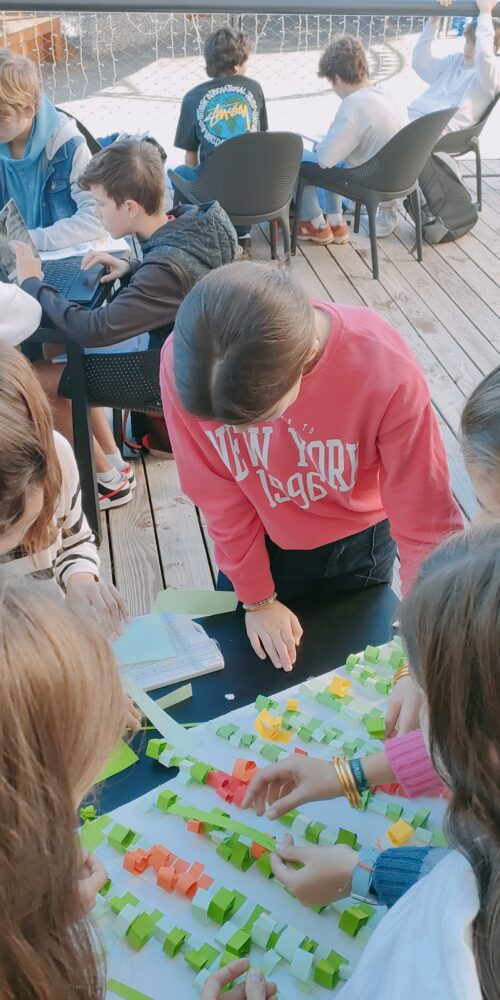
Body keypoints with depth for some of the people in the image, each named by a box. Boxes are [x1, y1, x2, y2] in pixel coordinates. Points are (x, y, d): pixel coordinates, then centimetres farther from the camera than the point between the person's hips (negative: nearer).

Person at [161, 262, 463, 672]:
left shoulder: (387, 370, -38)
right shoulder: (188, 362, -32)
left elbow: (425, 524, -28)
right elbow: (219, 496, -16)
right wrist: (257, 598, -5)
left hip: (356, 544, -1)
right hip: (260, 544, 1)